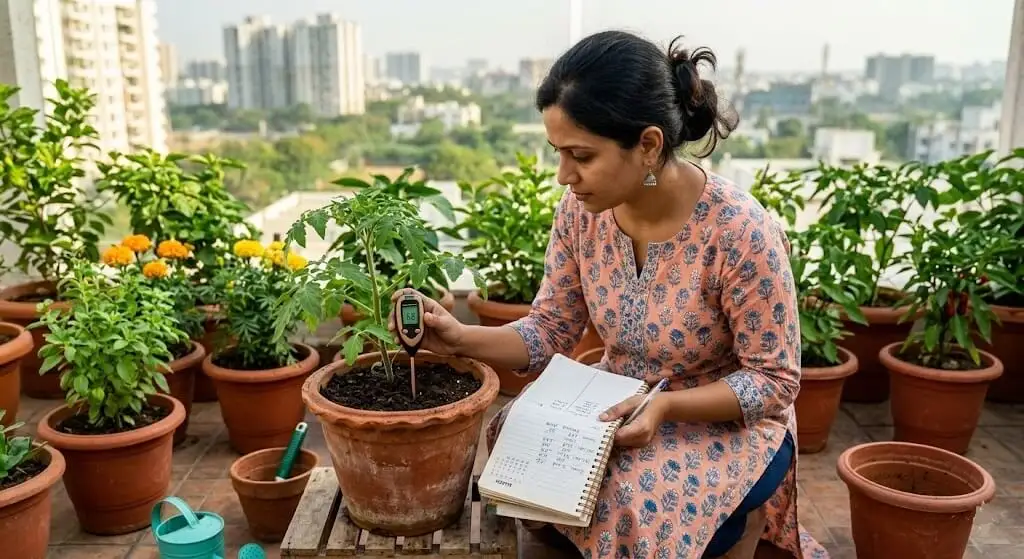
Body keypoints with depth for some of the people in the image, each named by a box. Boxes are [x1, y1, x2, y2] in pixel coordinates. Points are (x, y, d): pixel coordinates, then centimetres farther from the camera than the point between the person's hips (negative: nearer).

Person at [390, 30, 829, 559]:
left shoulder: (739, 231, -26)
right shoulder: (582, 211, -12)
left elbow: (775, 381, -17)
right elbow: (549, 332, -4)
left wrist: (666, 406, -30)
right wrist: (461, 338, -21)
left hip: (726, 421, -5)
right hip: (621, 404, 5)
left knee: (646, 507, -29)